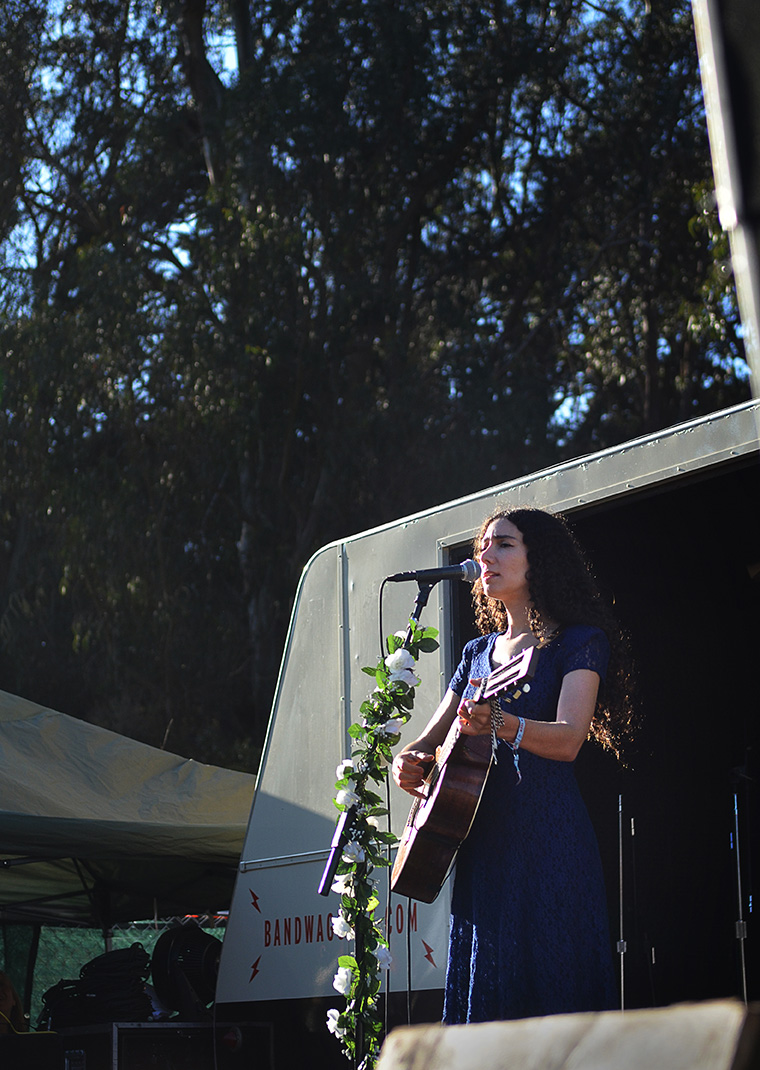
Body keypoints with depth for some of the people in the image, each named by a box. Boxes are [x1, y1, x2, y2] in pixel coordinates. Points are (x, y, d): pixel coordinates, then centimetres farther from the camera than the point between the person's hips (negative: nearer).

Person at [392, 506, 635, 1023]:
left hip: (549, 839, -6)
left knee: (549, 984, -10)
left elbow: (568, 739, -15)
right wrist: (408, 761, -1)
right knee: (485, 994, 3)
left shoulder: (579, 642, 1)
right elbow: (431, 739, 23)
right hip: (482, 840, 6)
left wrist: (501, 725, -33)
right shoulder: (478, 652, 20)